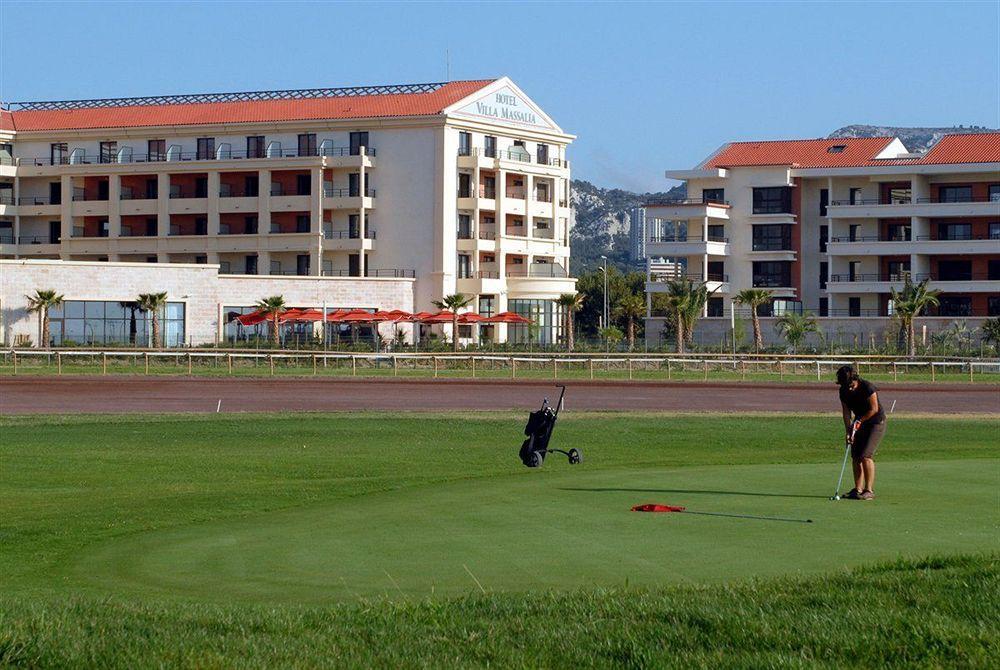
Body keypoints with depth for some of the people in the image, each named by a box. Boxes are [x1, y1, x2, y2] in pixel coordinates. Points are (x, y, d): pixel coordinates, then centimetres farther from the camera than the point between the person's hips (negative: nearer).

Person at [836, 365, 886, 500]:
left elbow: (874, 409, -18)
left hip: (876, 422, -7)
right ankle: (858, 490, 11)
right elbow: (846, 412, 0)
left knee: (866, 456, -17)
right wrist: (848, 431, -11)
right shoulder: (844, 391, -5)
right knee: (855, 457, 2)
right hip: (860, 423, 7)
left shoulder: (868, 387, -24)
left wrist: (859, 421, -14)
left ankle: (869, 491, -14)